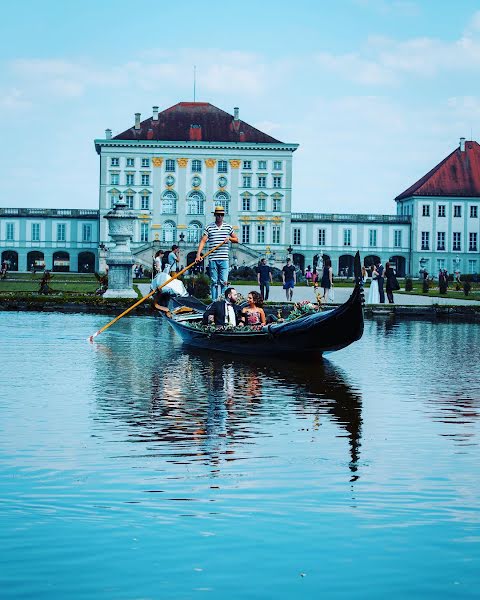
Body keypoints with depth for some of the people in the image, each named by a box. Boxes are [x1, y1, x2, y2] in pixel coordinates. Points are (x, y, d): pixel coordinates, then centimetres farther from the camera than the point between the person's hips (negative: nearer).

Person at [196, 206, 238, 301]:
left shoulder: (228, 227, 10)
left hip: (224, 259, 0)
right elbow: (203, 241, -4)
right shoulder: (209, 227, 4)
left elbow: (236, 240, 20)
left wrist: (229, 238, -2)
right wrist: (198, 254, -16)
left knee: (224, 282, -4)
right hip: (213, 259, 0)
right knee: (214, 282, 4)